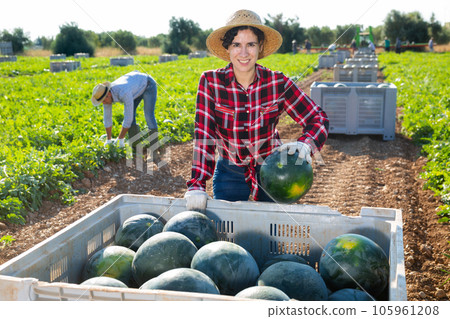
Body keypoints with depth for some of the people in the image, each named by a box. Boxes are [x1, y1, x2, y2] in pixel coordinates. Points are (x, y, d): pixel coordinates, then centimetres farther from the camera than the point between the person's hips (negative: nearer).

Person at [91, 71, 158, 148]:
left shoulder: (124, 93, -44)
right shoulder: (105, 95, -19)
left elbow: (128, 118, -39)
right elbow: (107, 117, -9)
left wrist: (120, 139, -28)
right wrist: (108, 140, -3)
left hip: (148, 84, -7)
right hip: (136, 87, 7)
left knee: (148, 116, -18)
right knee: (128, 113, -4)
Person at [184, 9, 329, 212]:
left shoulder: (277, 83, -14)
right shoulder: (210, 82, -14)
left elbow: (318, 119, -12)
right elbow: (204, 135, -19)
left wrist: (305, 144, -34)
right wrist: (197, 185, -29)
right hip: (229, 173, 0)